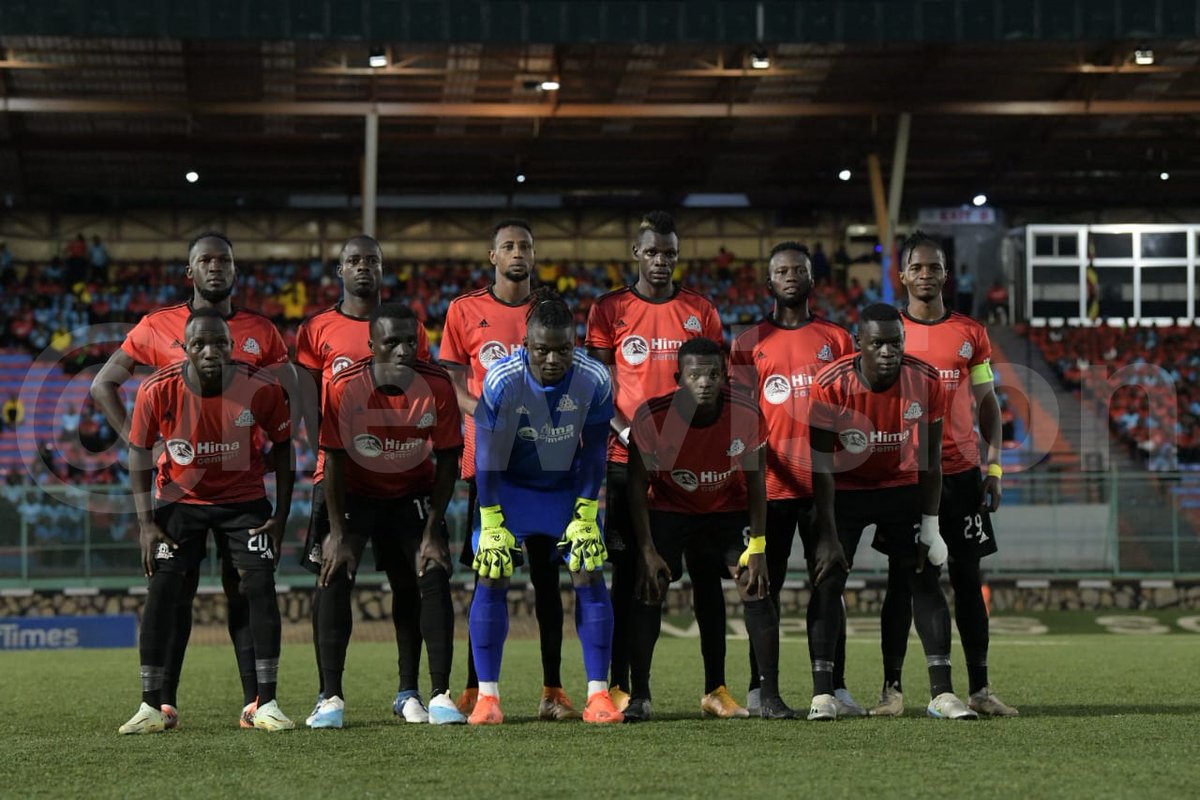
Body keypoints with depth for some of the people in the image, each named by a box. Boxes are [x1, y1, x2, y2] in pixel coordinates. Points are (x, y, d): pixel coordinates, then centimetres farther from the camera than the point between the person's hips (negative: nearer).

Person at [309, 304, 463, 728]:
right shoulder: (344, 387, -25)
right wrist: (338, 532, -15)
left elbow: (447, 461, -11)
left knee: (434, 578, -12)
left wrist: (433, 530, -13)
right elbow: (334, 461, -15)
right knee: (335, 579, -14)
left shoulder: (437, 386, -21)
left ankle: (440, 695, -7)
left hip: (414, 492, 1)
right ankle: (331, 698, -9)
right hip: (355, 492, -1)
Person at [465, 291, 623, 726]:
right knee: (491, 575, -11)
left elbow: (593, 452, -10)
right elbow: (487, 456, -17)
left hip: (568, 488, 1)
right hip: (510, 487, -1)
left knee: (589, 575, -9)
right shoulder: (502, 379, -26)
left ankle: (598, 694, -4)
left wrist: (585, 516, -11)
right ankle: (486, 696, -5)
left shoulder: (595, 380, -22)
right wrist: (491, 525, -17)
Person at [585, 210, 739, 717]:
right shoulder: (609, 310, 5)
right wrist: (625, 431, -13)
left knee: (707, 574, 1)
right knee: (628, 575, 2)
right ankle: (619, 687, 7)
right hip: (629, 461, -1)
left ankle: (716, 689, 5)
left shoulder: (701, 313, 10)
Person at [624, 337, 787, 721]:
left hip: (730, 510, 1)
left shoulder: (746, 415, -23)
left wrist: (757, 546, -11)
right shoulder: (651, 418, -26)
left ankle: (770, 696, -5)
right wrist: (648, 552, -17)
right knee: (648, 592, -13)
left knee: (756, 589, -12)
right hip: (669, 509, -1)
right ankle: (638, 697, -3)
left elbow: (755, 481, -9)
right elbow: (637, 488, -14)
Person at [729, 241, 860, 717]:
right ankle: (759, 688, 6)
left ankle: (836, 688, 4)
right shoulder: (749, 343, 6)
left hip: (826, 480, 1)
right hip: (771, 482, -1)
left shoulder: (836, 340, 11)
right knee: (767, 587, 2)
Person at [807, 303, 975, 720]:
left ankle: (942, 692, -1)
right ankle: (822, 693, -8)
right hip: (846, 490, -2)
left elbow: (930, 457, -7)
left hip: (903, 488, 2)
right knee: (827, 582, -11)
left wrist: (929, 524, -7)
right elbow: (822, 465, -19)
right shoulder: (831, 386, -25)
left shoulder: (925, 382, -18)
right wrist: (828, 534, -21)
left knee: (925, 580, -4)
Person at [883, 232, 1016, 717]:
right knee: (901, 581, 0)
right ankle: (893, 689, 3)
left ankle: (980, 689, 7)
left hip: (961, 473, 1)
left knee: (968, 580, 3)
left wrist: (994, 466, 3)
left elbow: (987, 403, 11)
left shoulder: (971, 334, 8)